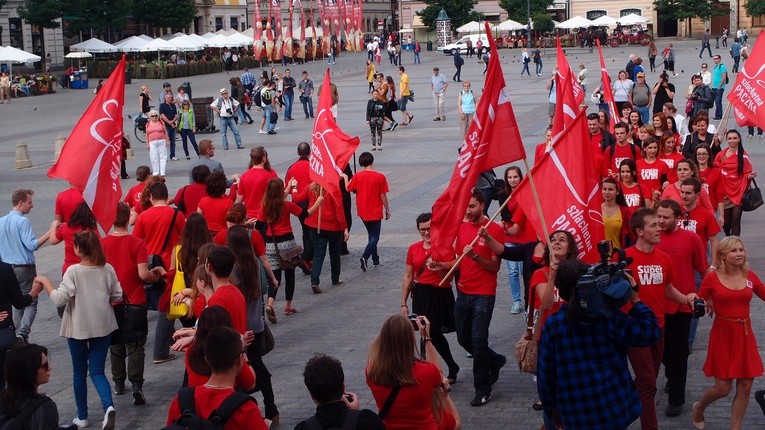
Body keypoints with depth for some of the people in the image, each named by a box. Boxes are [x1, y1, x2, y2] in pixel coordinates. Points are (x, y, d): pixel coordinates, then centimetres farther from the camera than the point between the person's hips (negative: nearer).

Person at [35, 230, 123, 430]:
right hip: (103, 326, 3)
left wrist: (45, 282, -6)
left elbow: (59, 299, -19)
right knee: (97, 371, 7)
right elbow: (117, 296, 4)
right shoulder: (108, 269, -4)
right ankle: (108, 406, -18)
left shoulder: (73, 271, -16)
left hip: (78, 328, -3)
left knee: (79, 371, 15)